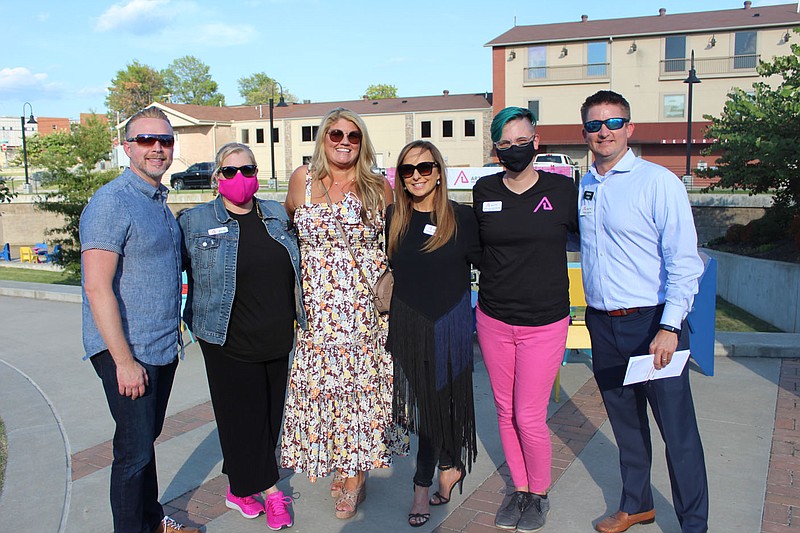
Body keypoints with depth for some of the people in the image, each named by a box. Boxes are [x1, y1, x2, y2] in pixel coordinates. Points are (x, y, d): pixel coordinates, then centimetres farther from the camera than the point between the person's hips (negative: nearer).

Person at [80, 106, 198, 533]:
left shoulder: (159, 201, 12)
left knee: (147, 438, 20)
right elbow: (98, 288, -20)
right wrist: (124, 360, -21)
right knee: (134, 449, 2)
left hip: (163, 348, 8)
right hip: (128, 353, -8)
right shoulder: (111, 203, -15)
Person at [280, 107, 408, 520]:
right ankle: (340, 467, 23)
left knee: (361, 381, 1)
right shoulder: (303, 179, 4)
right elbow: (287, 223, 21)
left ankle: (356, 474, 16)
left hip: (366, 304, -1)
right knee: (321, 382, 4)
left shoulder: (378, 186, 2)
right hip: (317, 306, 1)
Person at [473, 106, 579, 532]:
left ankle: (540, 494, 27)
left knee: (529, 417, 0)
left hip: (544, 323, -3)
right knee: (505, 412, 13)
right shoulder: (484, 191, 1)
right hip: (493, 320, 3)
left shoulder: (562, 190, -4)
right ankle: (520, 489, 34)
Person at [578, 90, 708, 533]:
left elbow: (684, 261, -12)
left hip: (651, 323, -5)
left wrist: (669, 327, -19)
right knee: (625, 421, 18)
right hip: (602, 325, 5)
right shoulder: (583, 186, 9)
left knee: (677, 430, 3)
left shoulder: (658, 182, -8)